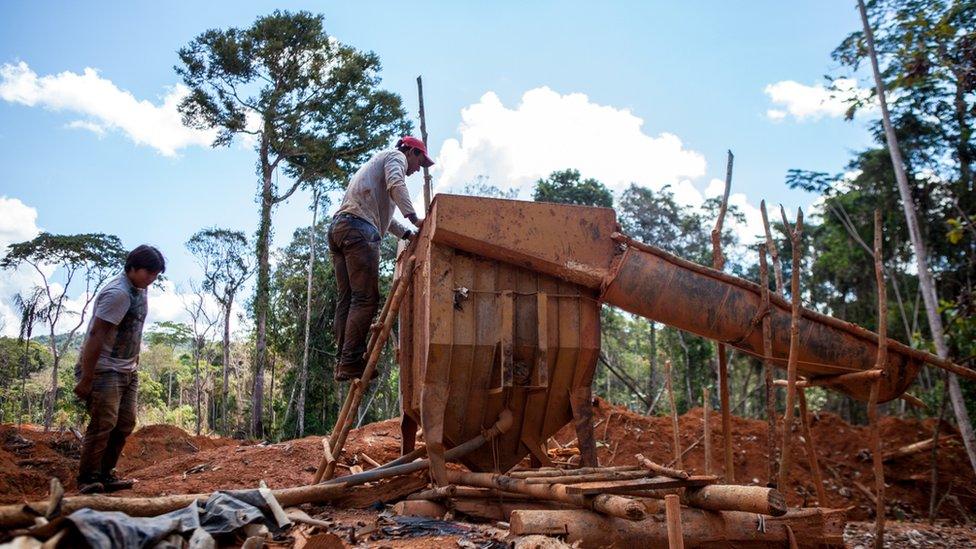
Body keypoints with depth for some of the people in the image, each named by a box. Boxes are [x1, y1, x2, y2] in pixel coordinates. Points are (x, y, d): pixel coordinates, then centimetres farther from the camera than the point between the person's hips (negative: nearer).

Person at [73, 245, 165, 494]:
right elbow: (96, 335, -22)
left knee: (125, 424, 9)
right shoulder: (117, 293, -19)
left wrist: (135, 364, 13)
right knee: (104, 424, -9)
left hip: (128, 370, 9)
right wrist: (86, 378, -22)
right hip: (104, 370, -9)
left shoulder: (140, 289, 9)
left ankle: (106, 474, 19)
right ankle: (87, 480, 2)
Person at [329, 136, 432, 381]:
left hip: (338, 228, 10)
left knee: (347, 299, 4)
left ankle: (344, 362, -1)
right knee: (366, 299, -14)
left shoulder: (379, 160, 39)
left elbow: (381, 213, 37)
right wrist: (414, 218, -20)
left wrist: (408, 234, 27)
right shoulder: (396, 156, 11)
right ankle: (351, 362, -20)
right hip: (359, 227, -10)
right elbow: (396, 185, -12)